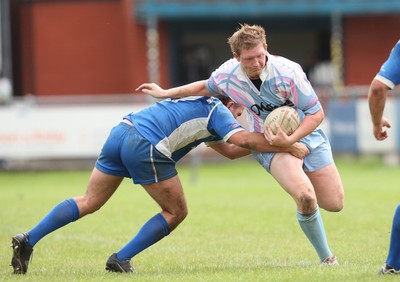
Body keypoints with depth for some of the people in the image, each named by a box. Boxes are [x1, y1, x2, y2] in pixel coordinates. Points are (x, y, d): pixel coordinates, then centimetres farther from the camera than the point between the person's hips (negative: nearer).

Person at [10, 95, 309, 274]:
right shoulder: (217, 111, 7)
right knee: (176, 212, 8)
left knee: (89, 202, 12)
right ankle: (121, 260, 5)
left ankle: (28, 240, -1)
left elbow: (231, 150, 35)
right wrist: (288, 146, -3)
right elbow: (242, 138, -10)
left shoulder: (201, 105, 33)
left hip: (121, 131, 8)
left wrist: (270, 142, 28)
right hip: (145, 146, -8)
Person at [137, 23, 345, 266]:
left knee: (334, 204, 1)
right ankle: (326, 257, -8)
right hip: (269, 141, 0)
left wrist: (290, 140, -32)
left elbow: (316, 113, -20)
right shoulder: (228, 74, -15)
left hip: (306, 135, 0)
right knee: (305, 196, -28)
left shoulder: (288, 72, -26)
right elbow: (207, 87, 11)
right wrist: (166, 93, 13)